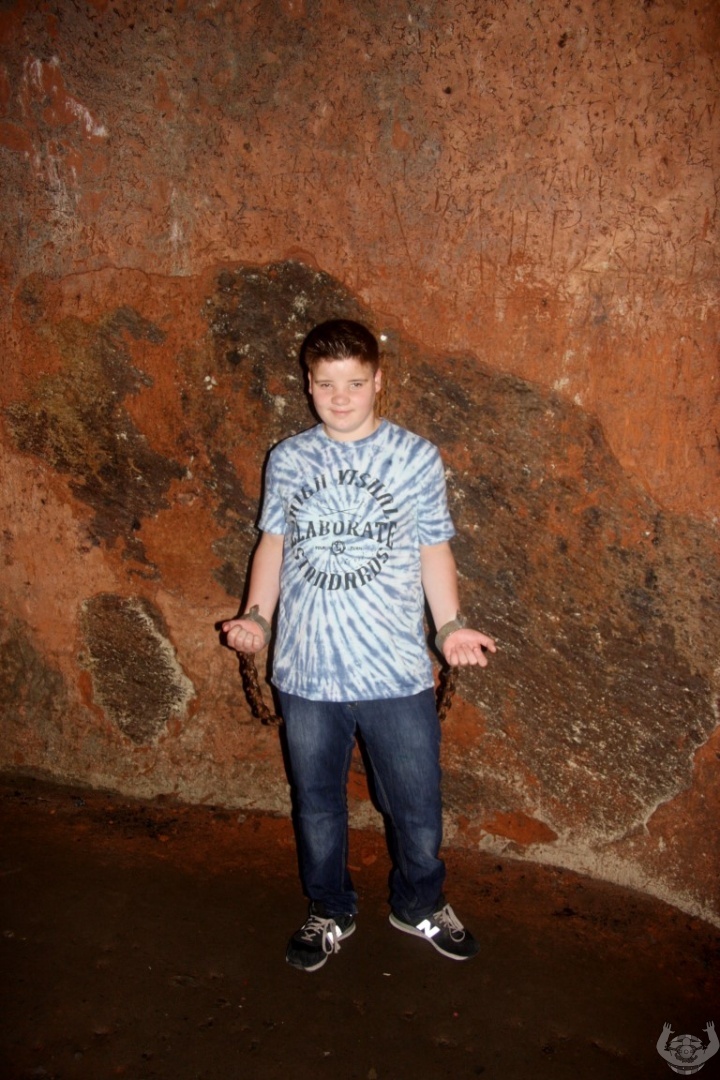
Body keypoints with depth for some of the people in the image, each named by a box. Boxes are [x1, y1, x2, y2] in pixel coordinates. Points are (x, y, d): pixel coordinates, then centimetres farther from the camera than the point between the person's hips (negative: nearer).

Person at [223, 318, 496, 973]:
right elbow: (274, 543, 9)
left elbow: (434, 550, 2)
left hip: (397, 672, -1)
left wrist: (451, 625, -11)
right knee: (316, 803, 18)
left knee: (416, 804, 13)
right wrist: (257, 617, -4)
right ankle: (330, 914, 42)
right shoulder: (288, 460, 2)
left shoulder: (417, 458, -2)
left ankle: (420, 905, 42)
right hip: (307, 670, 2)